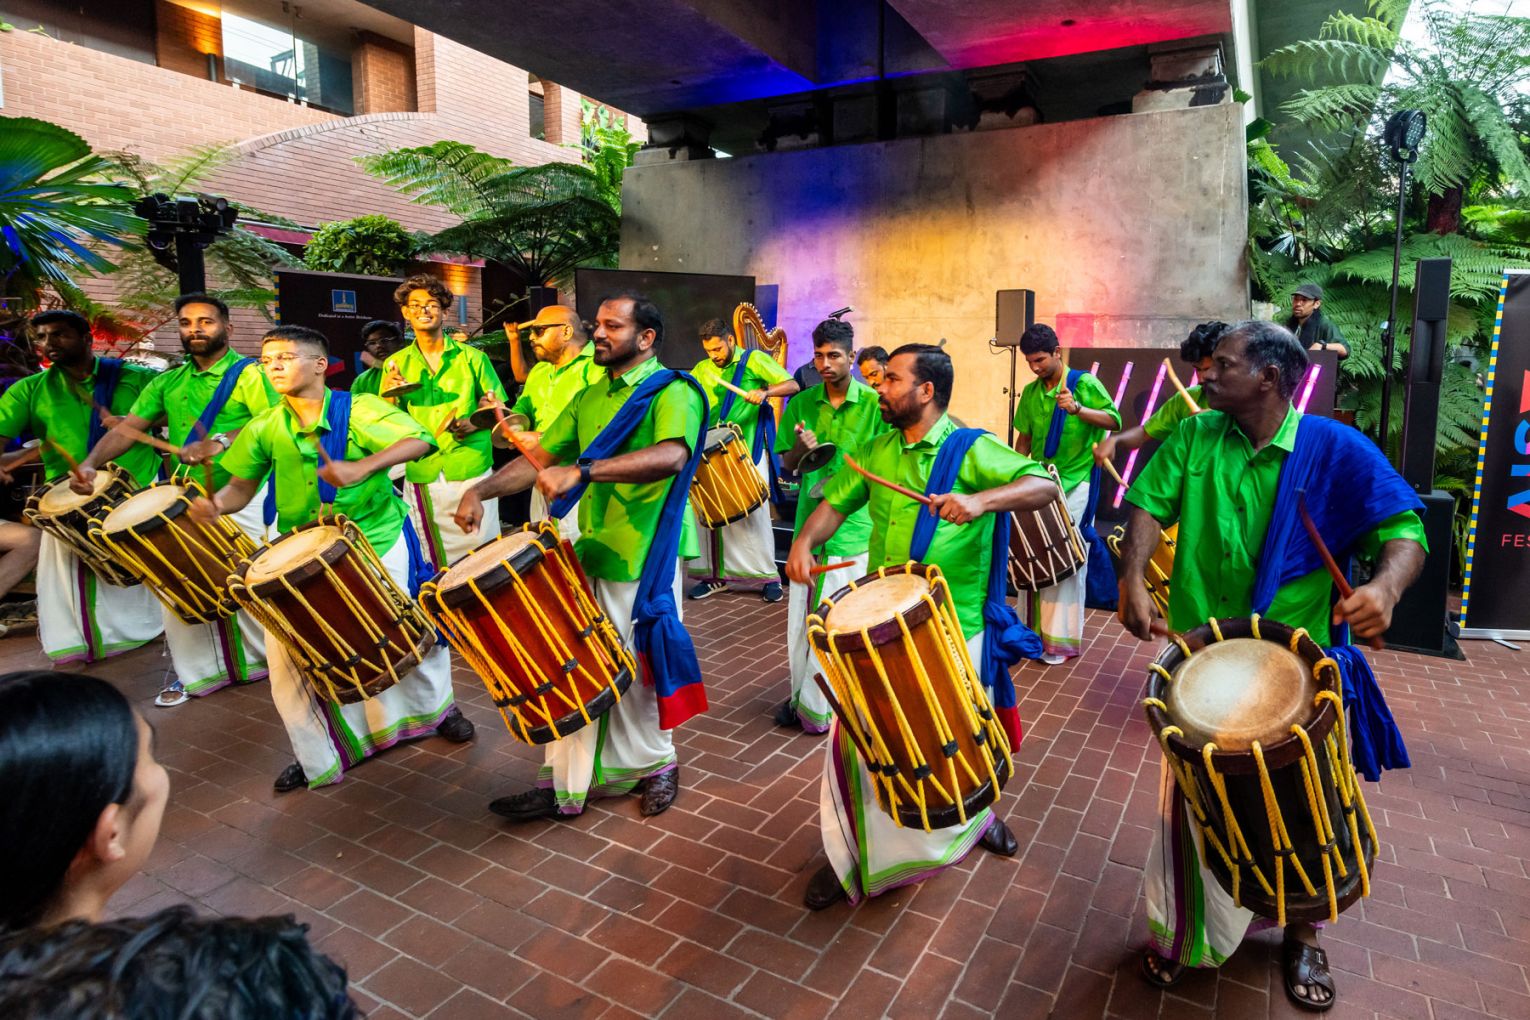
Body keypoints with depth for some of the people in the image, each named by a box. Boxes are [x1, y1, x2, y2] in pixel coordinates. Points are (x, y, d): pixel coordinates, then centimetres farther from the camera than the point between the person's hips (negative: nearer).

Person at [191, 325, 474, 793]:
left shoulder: (359, 409, -10)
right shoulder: (264, 428, 3)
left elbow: (417, 441, -24)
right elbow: (242, 486, 7)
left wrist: (362, 467, -38)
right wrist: (216, 503, -16)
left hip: (379, 543, -3)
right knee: (287, 648, -1)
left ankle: (438, 706, 40)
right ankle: (319, 757, 19)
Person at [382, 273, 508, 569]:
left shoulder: (472, 357, 3)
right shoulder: (395, 365, 8)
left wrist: (476, 423, -14)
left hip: (472, 471, -2)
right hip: (421, 476, 2)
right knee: (431, 564, 9)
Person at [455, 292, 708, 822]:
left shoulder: (672, 392, -9)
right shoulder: (590, 398, 14)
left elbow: (672, 456, -30)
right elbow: (539, 457, 13)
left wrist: (582, 471, -37)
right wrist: (480, 490, -4)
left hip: (643, 560, -6)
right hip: (588, 551, 6)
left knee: (638, 673, 8)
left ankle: (658, 764, 31)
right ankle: (564, 785, 22)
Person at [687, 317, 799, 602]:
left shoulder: (755, 360, 0)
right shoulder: (701, 370, 12)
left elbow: (792, 385, -7)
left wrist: (764, 391, -25)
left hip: (750, 451, -4)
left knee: (754, 513, -4)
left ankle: (768, 576, 6)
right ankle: (716, 575, 14)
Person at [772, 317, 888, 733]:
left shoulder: (873, 404, -4)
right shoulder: (802, 403, 6)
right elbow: (786, 463, 9)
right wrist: (801, 448, -13)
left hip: (853, 526, -4)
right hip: (809, 522, 4)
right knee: (800, 616, 11)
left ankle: (816, 708, 14)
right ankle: (801, 695, 28)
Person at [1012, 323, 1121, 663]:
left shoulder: (1084, 383, -7)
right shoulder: (1031, 392, 9)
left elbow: (1114, 420, -17)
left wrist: (1077, 409, -33)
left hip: (1074, 485, -5)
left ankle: (1062, 639, 6)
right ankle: (1034, 629, 20)